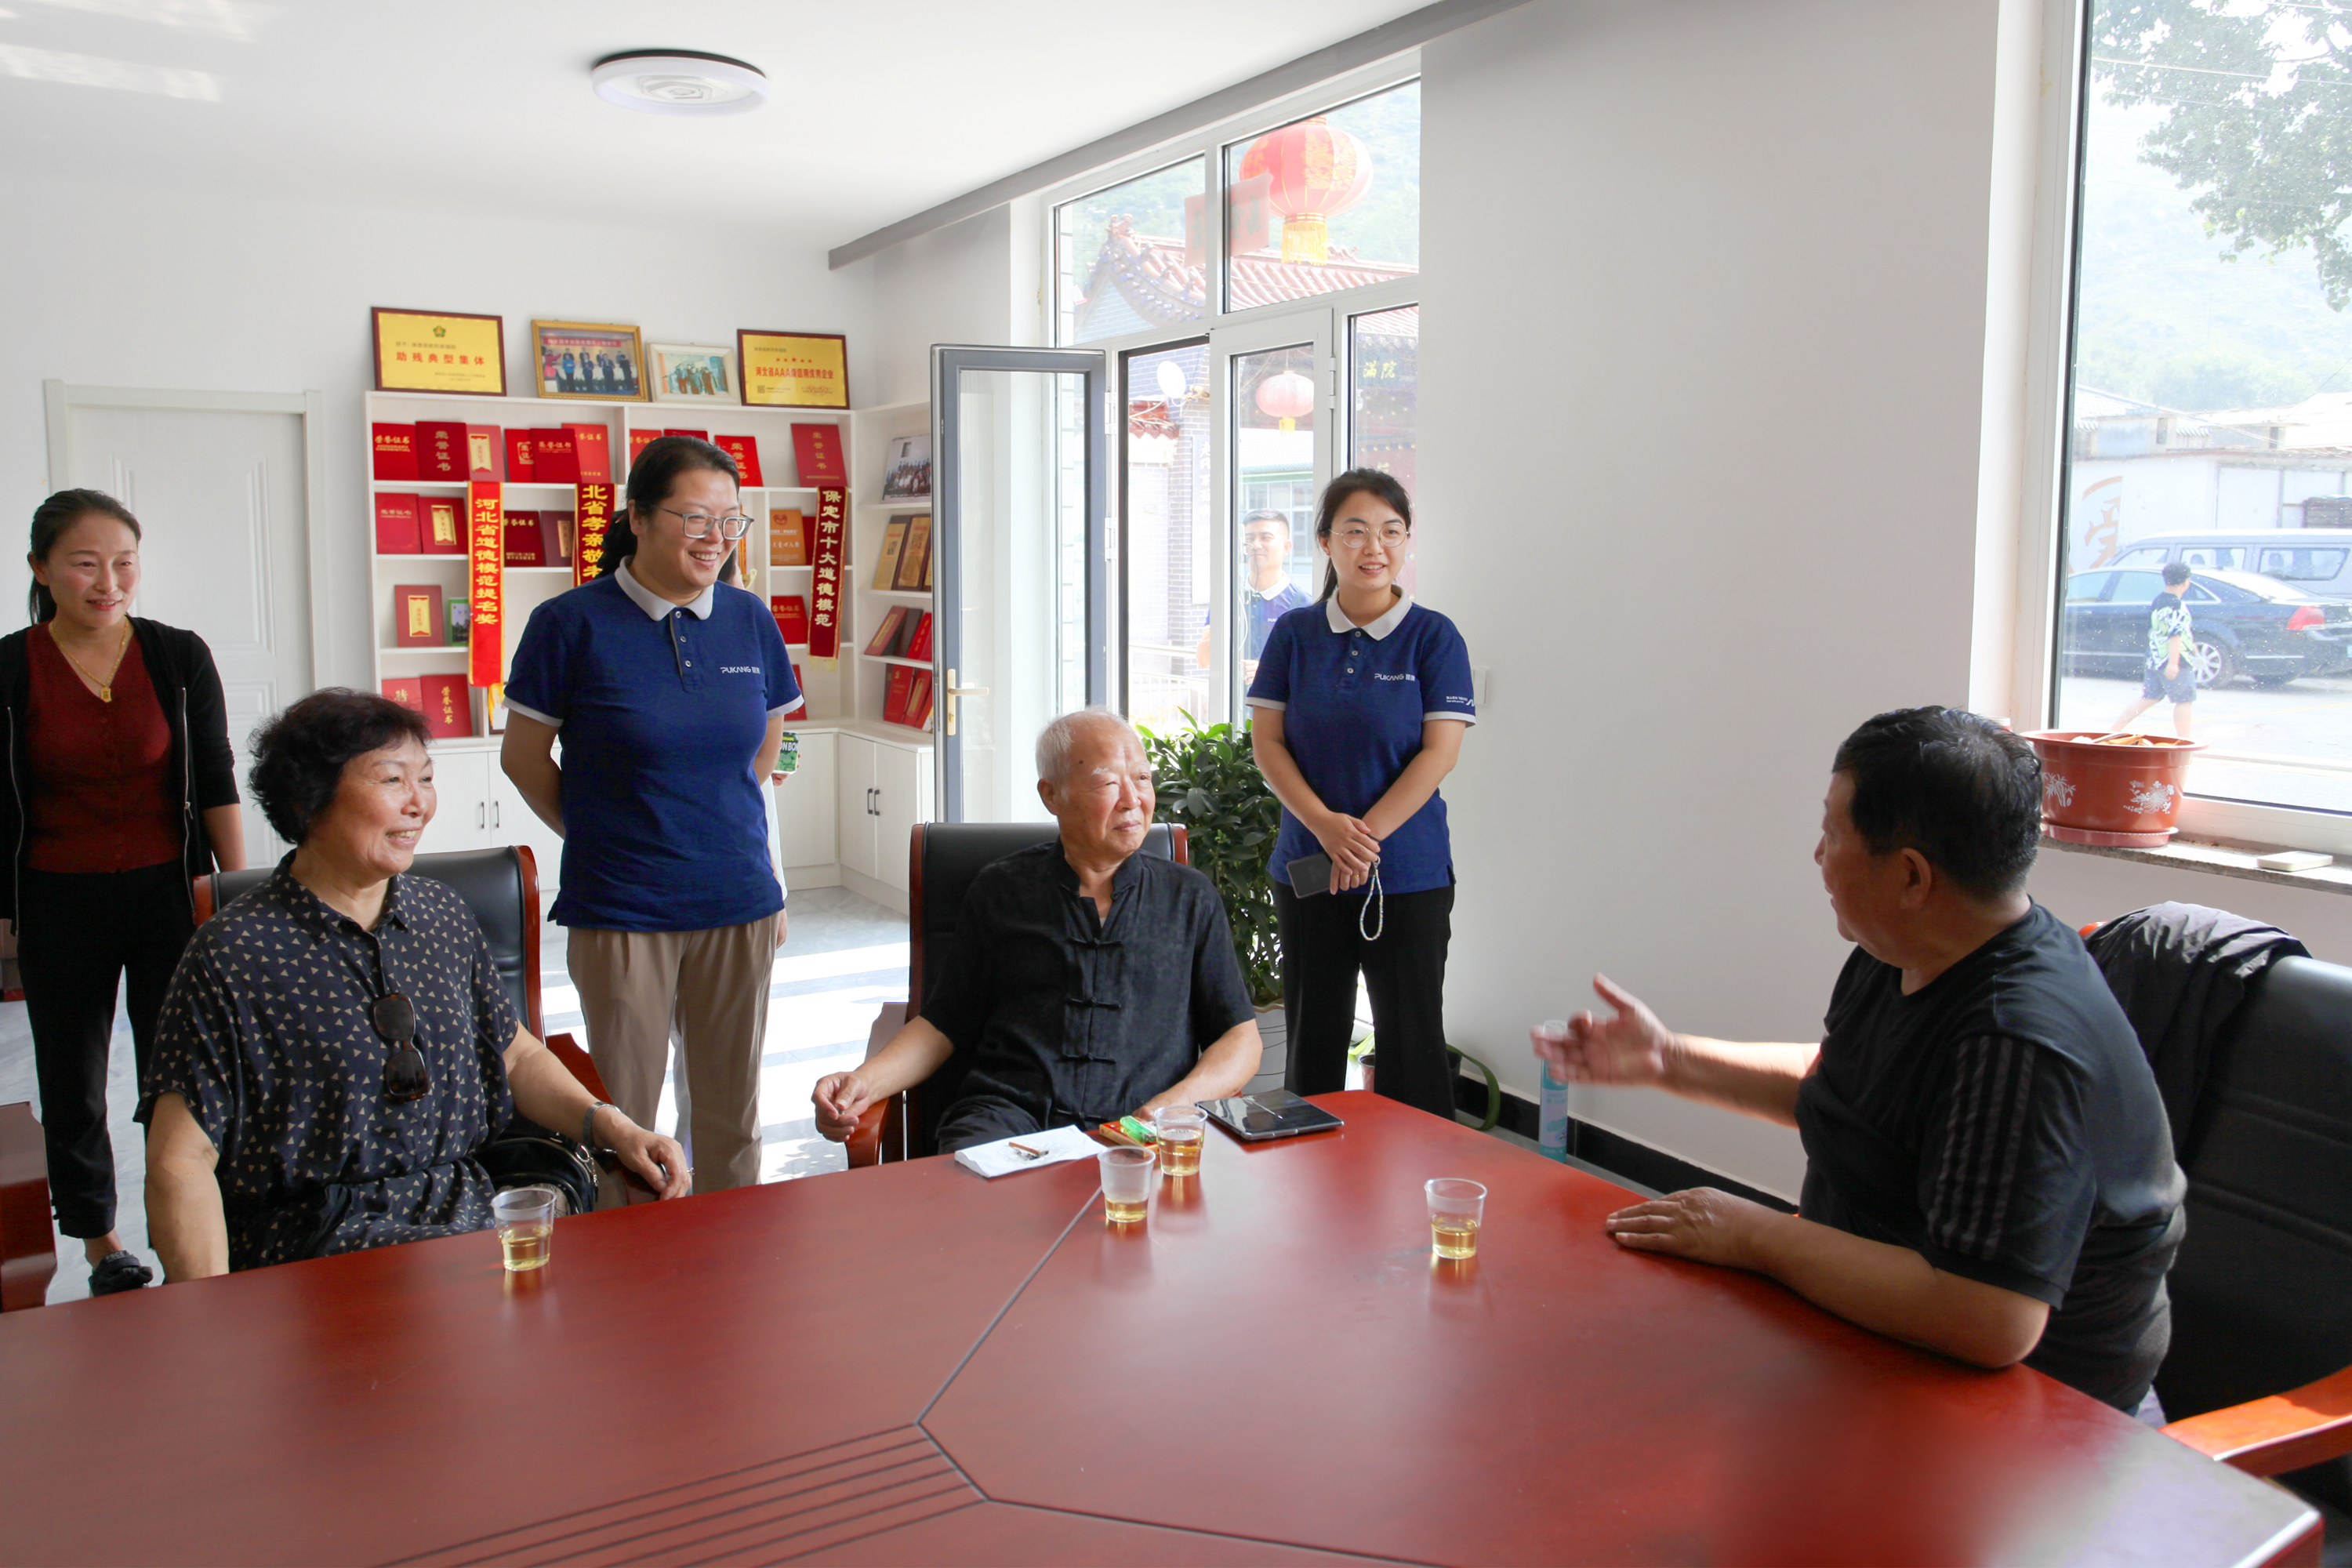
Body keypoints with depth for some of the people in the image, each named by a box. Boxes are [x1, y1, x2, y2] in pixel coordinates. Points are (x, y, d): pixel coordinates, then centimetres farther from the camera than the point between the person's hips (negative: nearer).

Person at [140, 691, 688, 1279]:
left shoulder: (443, 915, 11)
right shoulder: (234, 955, -6)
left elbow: (516, 1054, 22)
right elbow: (179, 1163, -7)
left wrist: (612, 1127, 5)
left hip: (468, 1209, 6)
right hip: (315, 1240, -6)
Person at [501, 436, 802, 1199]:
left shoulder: (749, 620, 4)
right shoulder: (573, 623, -8)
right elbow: (523, 759, 3)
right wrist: (602, 839, 11)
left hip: (740, 906, 4)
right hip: (620, 909, -3)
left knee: (733, 1114, 13)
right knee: (624, 1123, 7)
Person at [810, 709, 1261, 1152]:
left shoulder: (1190, 898, 14)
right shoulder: (1000, 892, 15)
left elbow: (1242, 1038, 13)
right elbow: (942, 1026, 16)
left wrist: (1178, 1102, -7)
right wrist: (865, 1081, -3)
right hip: (1005, 1114, 0)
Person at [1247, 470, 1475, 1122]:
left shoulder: (1433, 636, -4)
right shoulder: (1295, 633, 4)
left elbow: (1440, 752, -9)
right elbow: (1267, 741, 0)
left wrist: (1365, 835, -17)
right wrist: (1326, 825, -15)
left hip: (1408, 873, -3)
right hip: (1306, 868, 3)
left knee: (1411, 1038, 3)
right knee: (1313, 1036, 12)